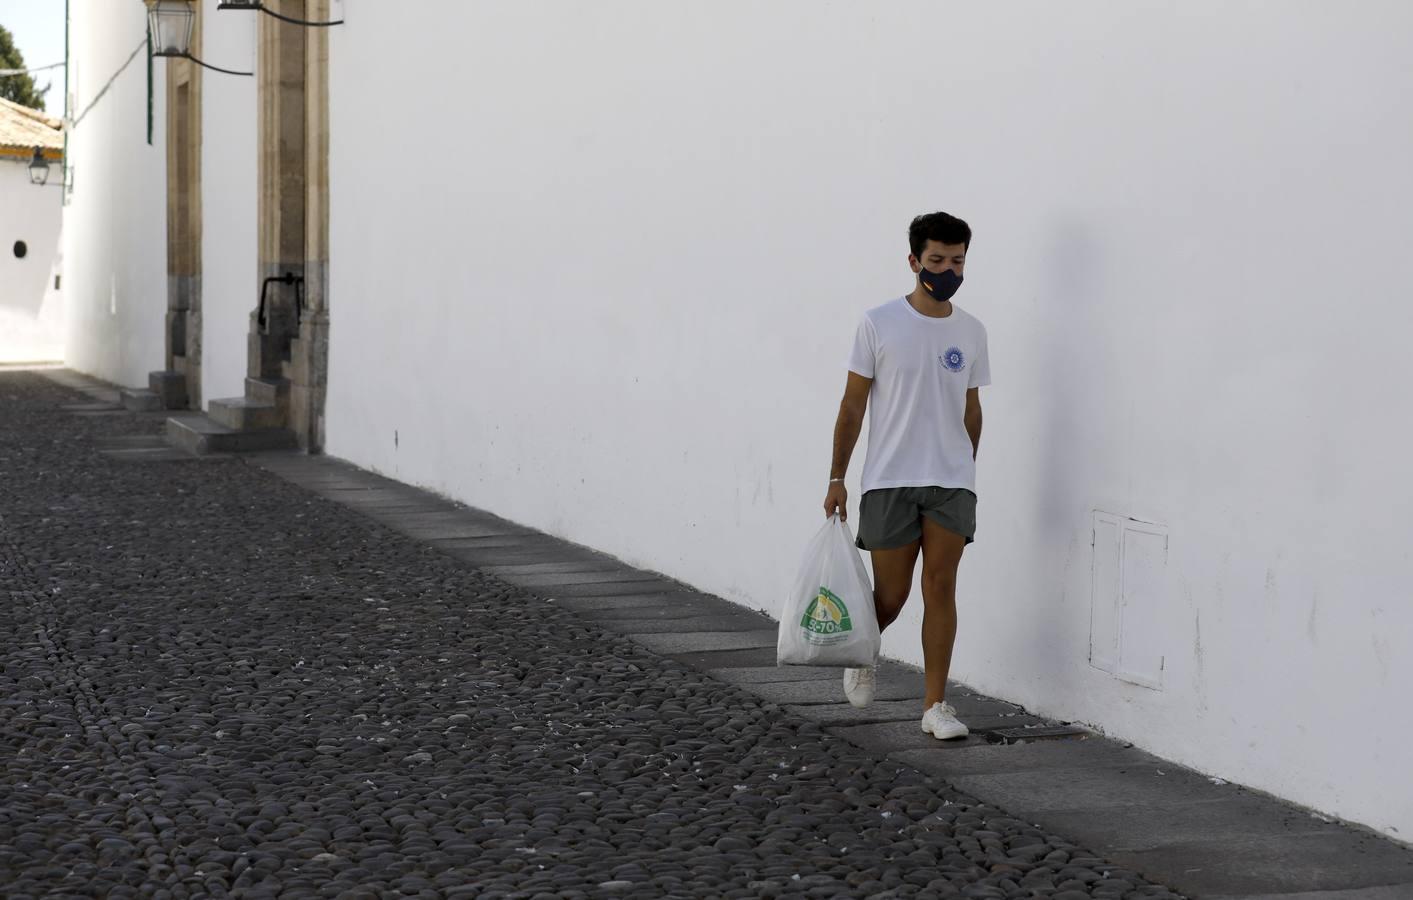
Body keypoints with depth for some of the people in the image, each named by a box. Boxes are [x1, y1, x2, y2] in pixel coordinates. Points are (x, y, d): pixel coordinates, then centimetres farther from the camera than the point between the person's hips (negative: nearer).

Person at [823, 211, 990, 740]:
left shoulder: (971, 332, 7)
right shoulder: (880, 324, -4)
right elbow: (853, 405, -2)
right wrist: (837, 478, -4)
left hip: (952, 483, 2)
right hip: (889, 482, -2)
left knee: (941, 588, -2)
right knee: (890, 594, 3)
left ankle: (935, 705, 4)